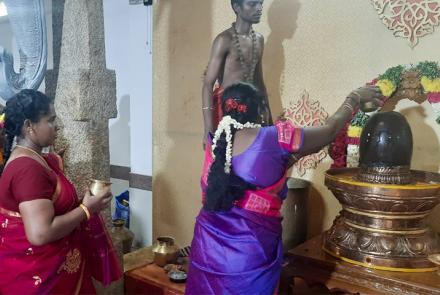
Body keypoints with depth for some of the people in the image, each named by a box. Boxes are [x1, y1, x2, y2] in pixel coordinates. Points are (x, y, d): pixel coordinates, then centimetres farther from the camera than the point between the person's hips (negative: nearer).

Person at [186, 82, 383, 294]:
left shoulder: (214, 142, 5)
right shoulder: (277, 137, -9)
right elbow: (330, 130, 5)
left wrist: (291, 155, 26)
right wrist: (356, 97, 21)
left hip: (209, 243, 5)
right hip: (251, 250, -4)